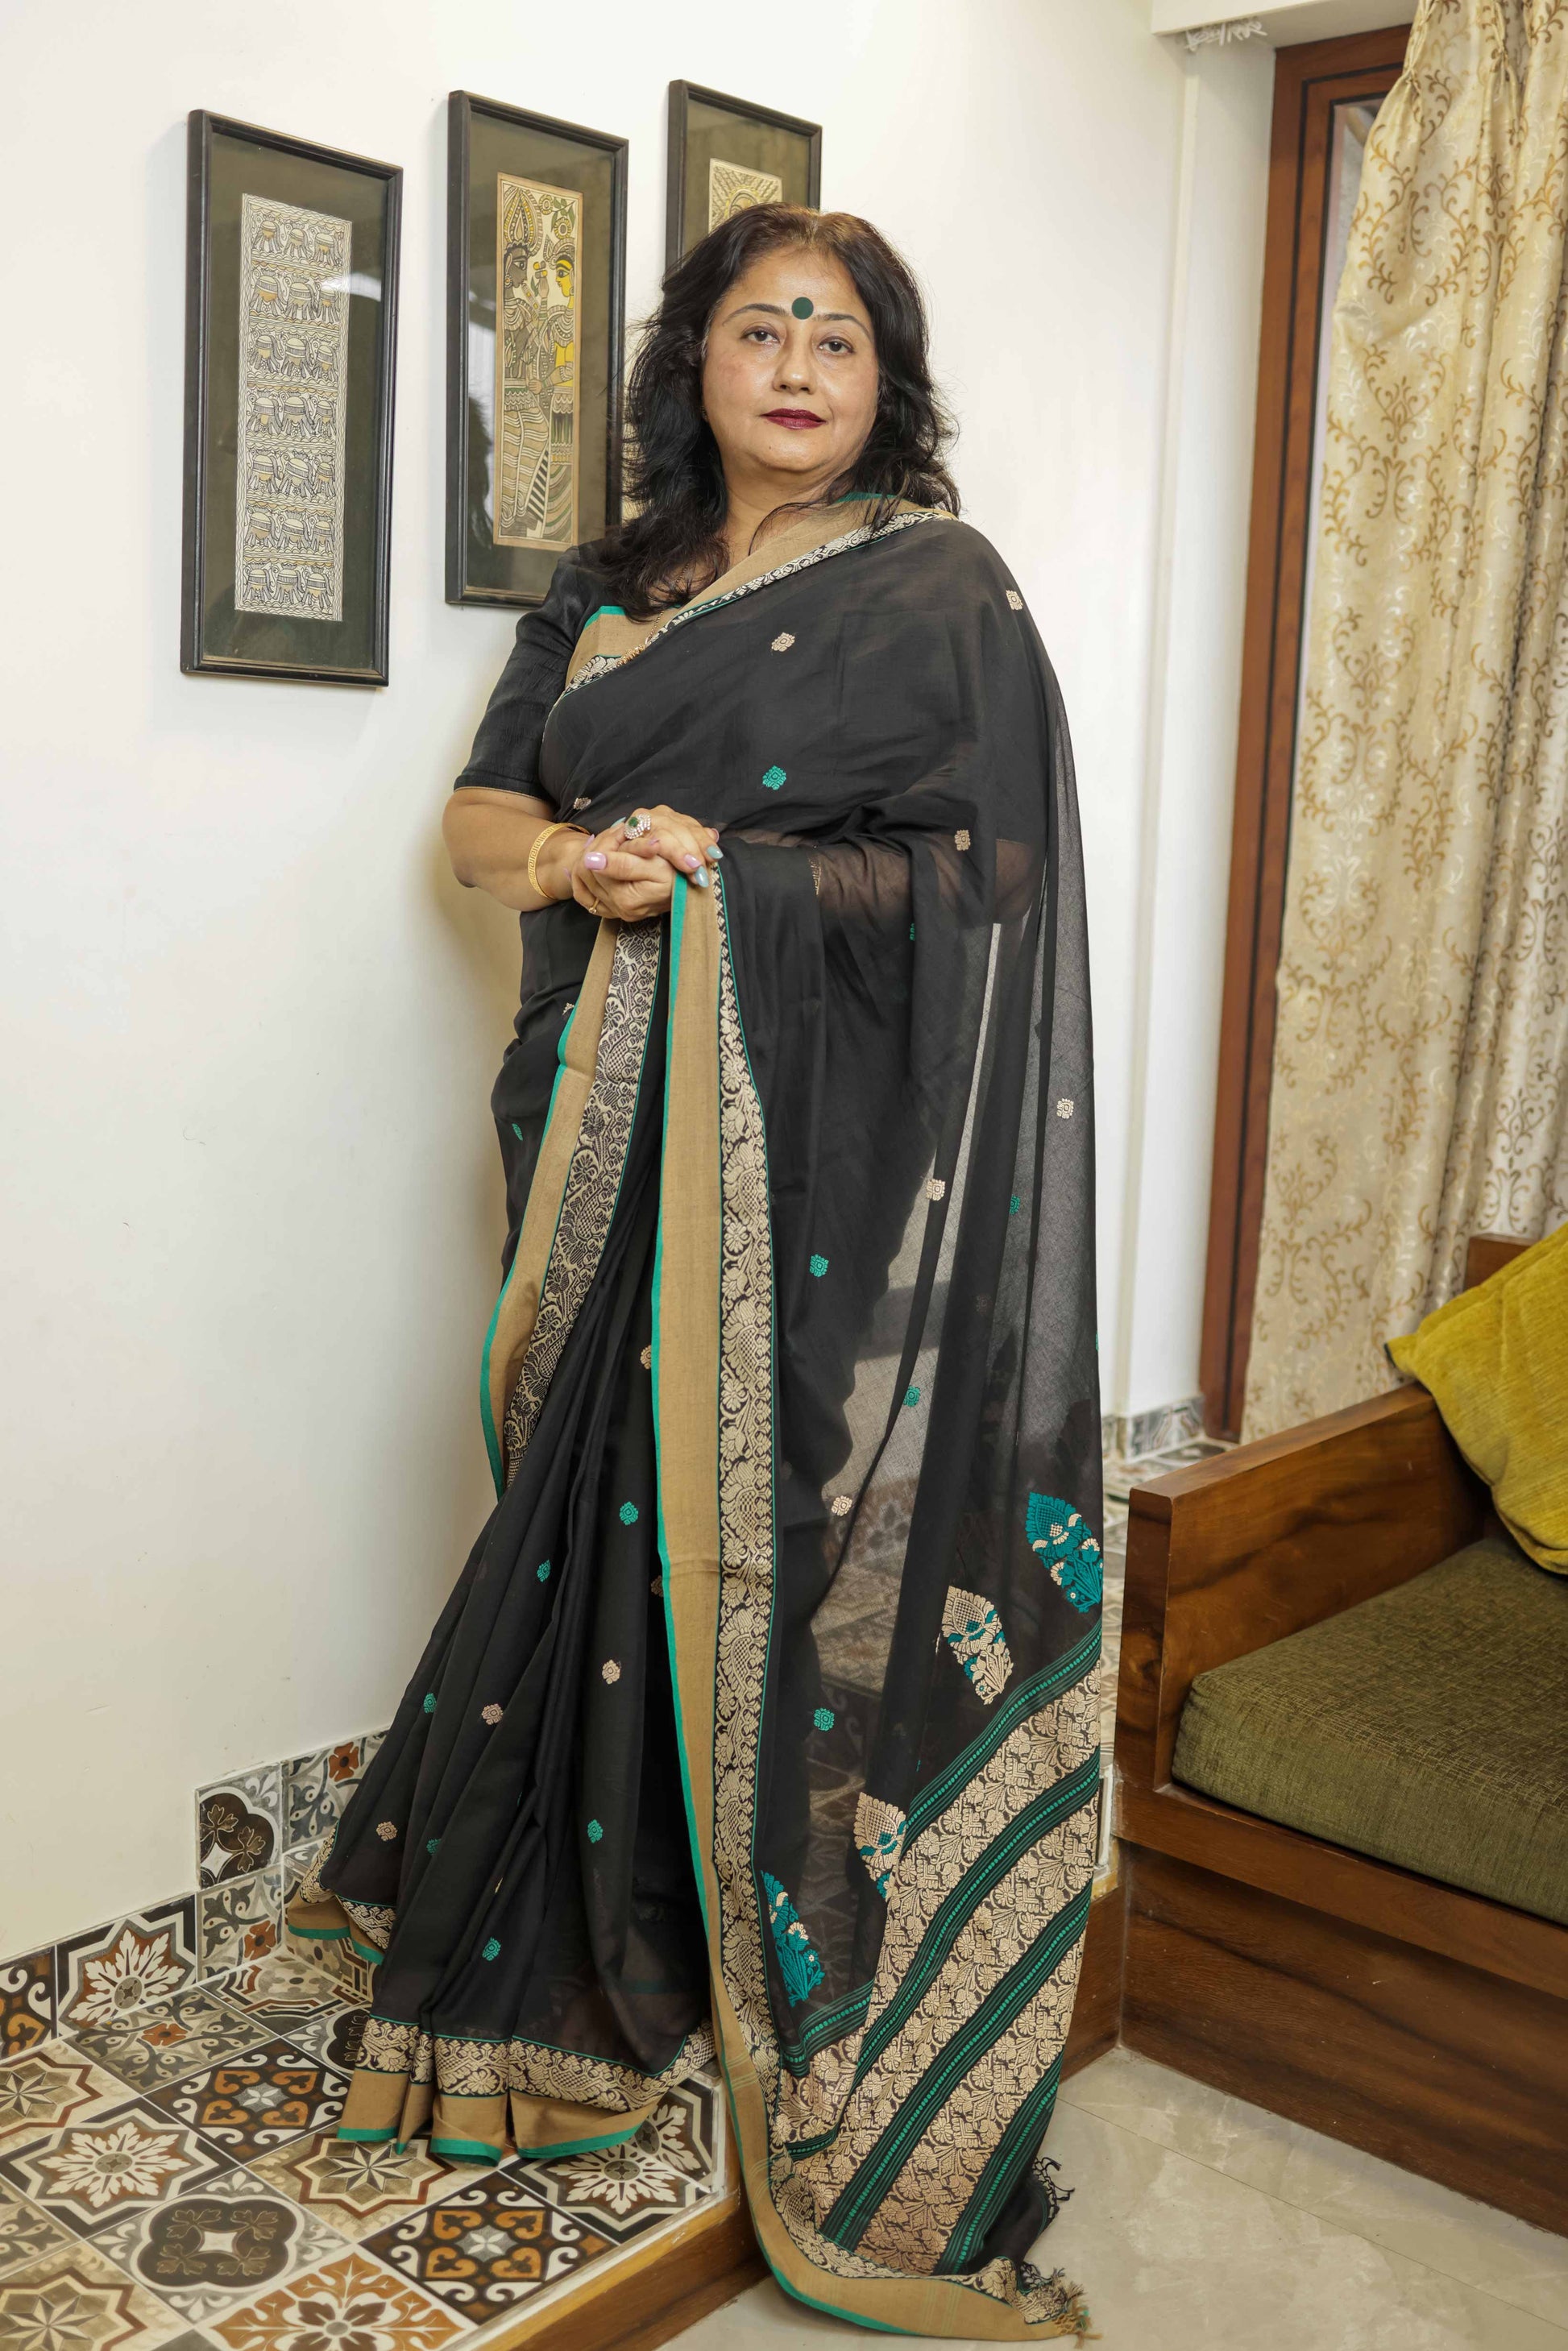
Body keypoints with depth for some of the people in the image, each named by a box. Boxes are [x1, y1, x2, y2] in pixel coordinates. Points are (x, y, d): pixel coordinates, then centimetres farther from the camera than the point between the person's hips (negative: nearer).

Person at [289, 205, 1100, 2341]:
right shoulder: (605, 594, 16)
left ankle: (825, 2025, 14)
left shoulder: (937, 595, 1)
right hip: (609, 1140, 5)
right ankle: (591, 1963, 27)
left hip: (823, 1150, -5)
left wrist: (705, 880, -13)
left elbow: (969, 880, -6)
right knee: (604, 1512, 8)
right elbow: (477, 815, 13)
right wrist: (578, 857, -10)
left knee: (787, 1540, -3)